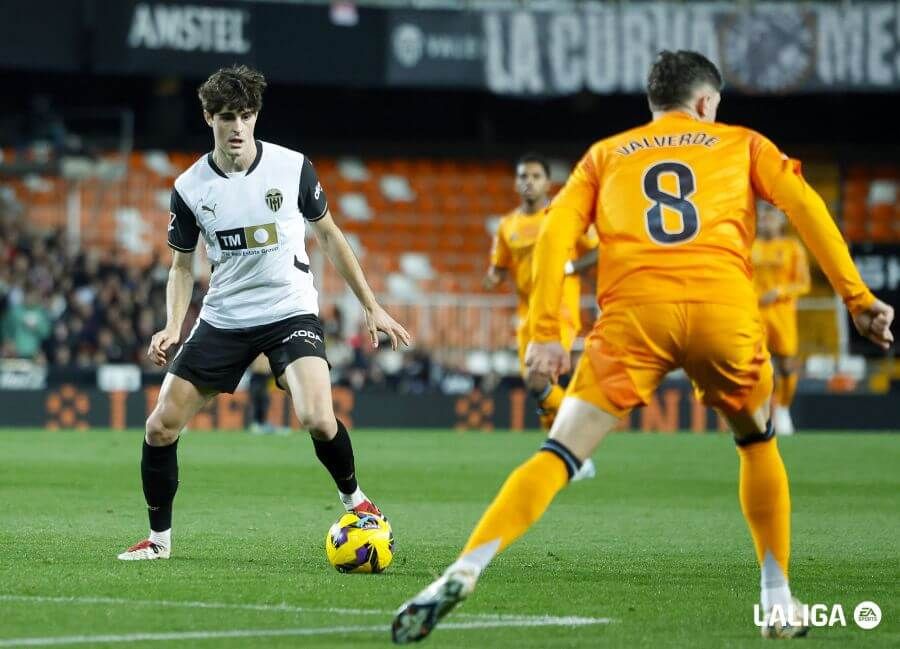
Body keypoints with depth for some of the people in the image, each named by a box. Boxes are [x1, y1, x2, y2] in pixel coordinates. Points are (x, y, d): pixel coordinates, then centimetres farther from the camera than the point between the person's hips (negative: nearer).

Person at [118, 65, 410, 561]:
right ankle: (159, 538, 15)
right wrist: (173, 326, -8)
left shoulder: (293, 167, -7)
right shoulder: (190, 188, -4)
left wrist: (371, 307, 8)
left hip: (290, 313, -2)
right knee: (160, 428, -4)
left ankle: (354, 498, 5)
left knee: (318, 420, -25)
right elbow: (182, 265, 9)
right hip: (222, 320, 2)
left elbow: (329, 236, 7)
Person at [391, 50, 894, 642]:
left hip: (634, 312, 0)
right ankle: (779, 602, 22)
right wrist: (858, 297, 7)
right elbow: (804, 204, 10)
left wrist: (545, 332, 5)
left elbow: (556, 234, 11)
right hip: (724, 308, 0)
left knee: (560, 455, -3)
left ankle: (465, 571, -23)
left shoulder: (606, 154, 26)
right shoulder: (741, 144, 24)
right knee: (759, 444, 26)